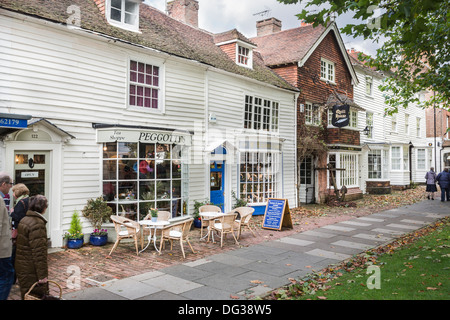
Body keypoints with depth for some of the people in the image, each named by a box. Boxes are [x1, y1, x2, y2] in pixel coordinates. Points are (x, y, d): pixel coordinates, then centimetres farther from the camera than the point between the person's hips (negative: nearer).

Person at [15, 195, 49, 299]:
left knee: (26, 295, 19)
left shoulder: (24, 220, 11)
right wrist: (43, 274, -20)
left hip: (21, 267, 10)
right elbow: (39, 252, -23)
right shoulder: (38, 224, -20)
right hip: (31, 271, -10)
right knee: (36, 295, -1)